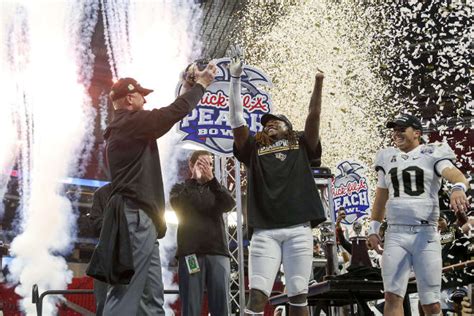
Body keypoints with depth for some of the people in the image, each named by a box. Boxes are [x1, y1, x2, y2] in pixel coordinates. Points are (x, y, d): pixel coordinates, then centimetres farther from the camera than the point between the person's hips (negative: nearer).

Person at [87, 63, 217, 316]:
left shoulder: (125, 128, 23)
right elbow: (174, 113, -9)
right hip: (136, 217, -11)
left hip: (139, 218, 11)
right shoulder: (131, 122, -8)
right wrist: (201, 84, 2)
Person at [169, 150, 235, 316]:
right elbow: (177, 204, -7)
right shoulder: (180, 188, 15)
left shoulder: (216, 189, 20)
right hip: (190, 253, -2)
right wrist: (194, 179, -15)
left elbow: (229, 204, -3)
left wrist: (212, 180, -15)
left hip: (218, 252, 2)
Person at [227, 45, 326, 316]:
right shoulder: (254, 148, 18)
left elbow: (314, 116, 4)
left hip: (298, 229, 0)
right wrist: (236, 78, 3)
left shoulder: (301, 146, 17)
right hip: (265, 231, 0)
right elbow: (236, 119, 9)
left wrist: (319, 83, -9)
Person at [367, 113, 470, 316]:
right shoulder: (387, 158, 15)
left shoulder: (431, 155, 2)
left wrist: (458, 188, -39)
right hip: (395, 235, 3)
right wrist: (373, 229, 19)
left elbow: (456, 175, -16)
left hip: (425, 234, -3)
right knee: (392, 297, -7)